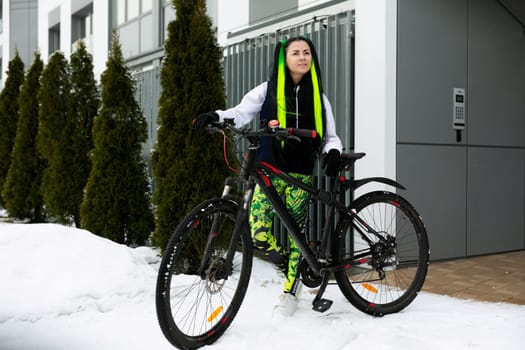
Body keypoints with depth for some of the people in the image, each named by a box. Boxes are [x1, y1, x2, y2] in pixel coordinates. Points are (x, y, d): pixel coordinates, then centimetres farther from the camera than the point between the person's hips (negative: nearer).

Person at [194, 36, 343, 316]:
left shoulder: (318, 97, 10)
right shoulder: (268, 90, 4)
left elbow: (329, 135, 10)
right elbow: (242, 113, -4)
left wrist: (333, 152, -12)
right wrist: (216, 117, -24)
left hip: (301, 174, 1)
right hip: (269, 170, -1)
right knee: (259, 233, -12)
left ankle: (290, 290, 25)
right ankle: (287, 265, 19)